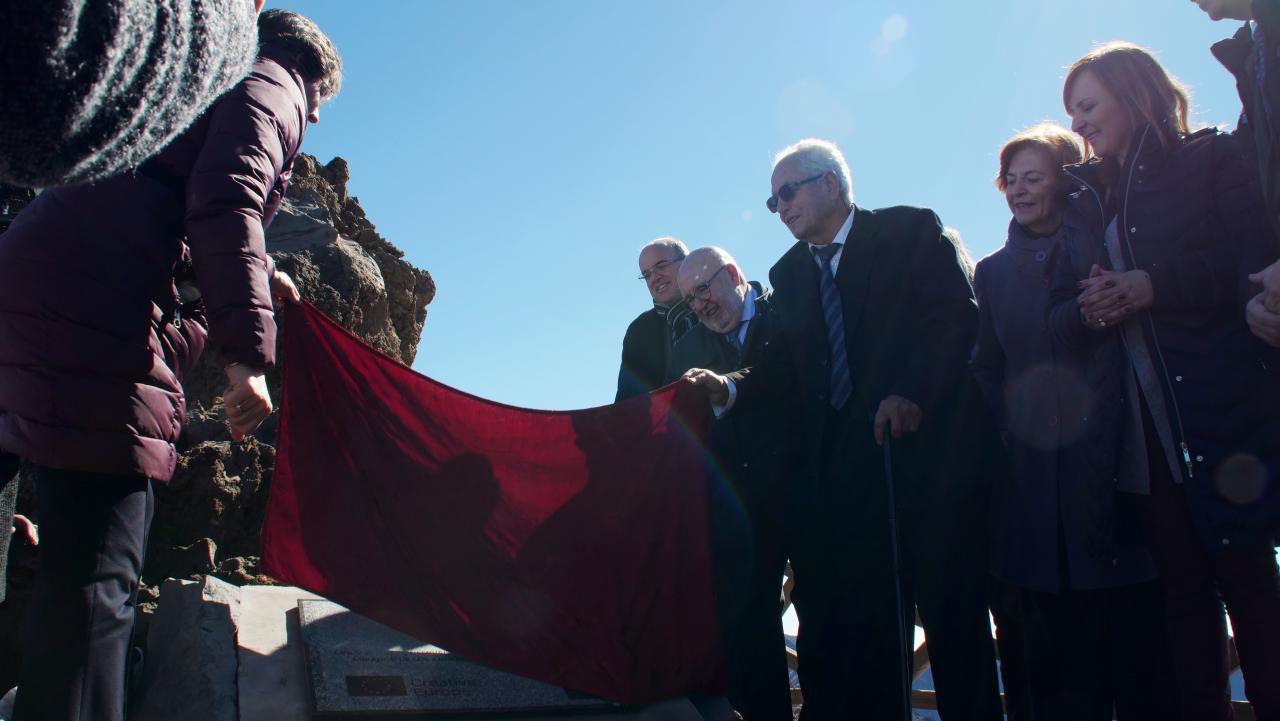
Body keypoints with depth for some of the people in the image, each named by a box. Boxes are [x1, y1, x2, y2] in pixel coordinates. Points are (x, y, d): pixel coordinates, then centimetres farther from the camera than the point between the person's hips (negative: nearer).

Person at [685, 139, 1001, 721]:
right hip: (841, 470, 4)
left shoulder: (911, 231, 5)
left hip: (927, 452, -4)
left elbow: (958, 317, -7)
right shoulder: (789, 273, 18)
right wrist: (730, 388, -8)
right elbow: (784, 370, 10)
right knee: (853, 626, 4)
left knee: (952, 611, 2)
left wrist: (912, 393, -19)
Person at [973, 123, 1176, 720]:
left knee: (1134, 636, -1)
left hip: (1111, 456, -2)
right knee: (1054, 645, 4)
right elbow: (987, 369, 13)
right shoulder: (994, 271, 15)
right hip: (1033, 470, 2)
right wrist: (1000, 437, 4)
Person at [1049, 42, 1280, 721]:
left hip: (1223, 415, -4)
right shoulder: (1085, 201, 19)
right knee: (1183, 589, 5)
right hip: (1135, 428, 4)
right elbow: (1058, 320, 14)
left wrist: (1158, 286, -17)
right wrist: (1086, 310, -8)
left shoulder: (1210, 161, 6)